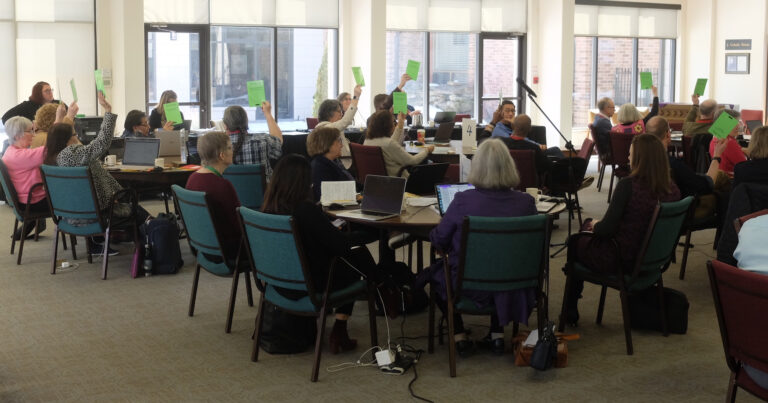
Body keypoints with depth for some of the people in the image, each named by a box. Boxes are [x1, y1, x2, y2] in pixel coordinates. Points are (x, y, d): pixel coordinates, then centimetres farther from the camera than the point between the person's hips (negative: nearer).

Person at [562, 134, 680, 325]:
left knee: (575, 241, 24)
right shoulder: (672, 189, -6)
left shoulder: (629, 185, -25)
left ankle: (570, 311, 34)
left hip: (622, 260, -7)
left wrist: (594, 225, 1)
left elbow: (606, 228, -23)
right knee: (588, 225, 28)